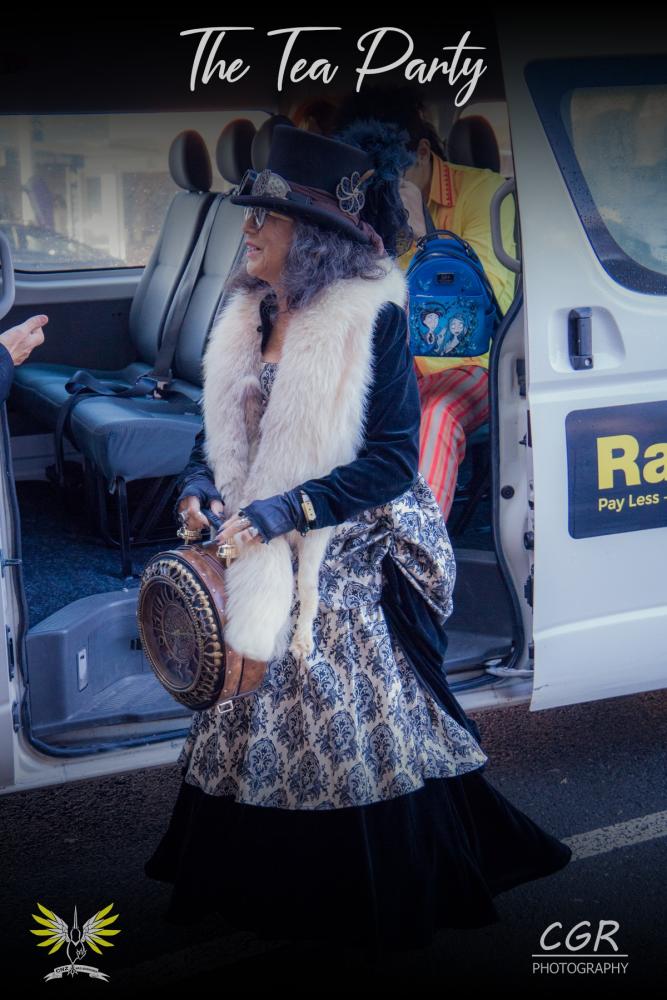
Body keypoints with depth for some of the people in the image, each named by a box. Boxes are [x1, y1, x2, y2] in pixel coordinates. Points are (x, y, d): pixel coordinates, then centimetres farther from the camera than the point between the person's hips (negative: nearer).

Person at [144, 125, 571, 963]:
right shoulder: (245, 314, 5)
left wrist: (287, 510, -24)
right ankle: (260, 887, 34)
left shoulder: (371, 319, -15)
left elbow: (394, 460, -18)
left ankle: (379, 903, 23)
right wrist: (200, 482, -5)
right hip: (258, 560, 7)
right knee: (253, 715, 15)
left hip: (347, 570, -6)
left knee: (356, 731, 3)